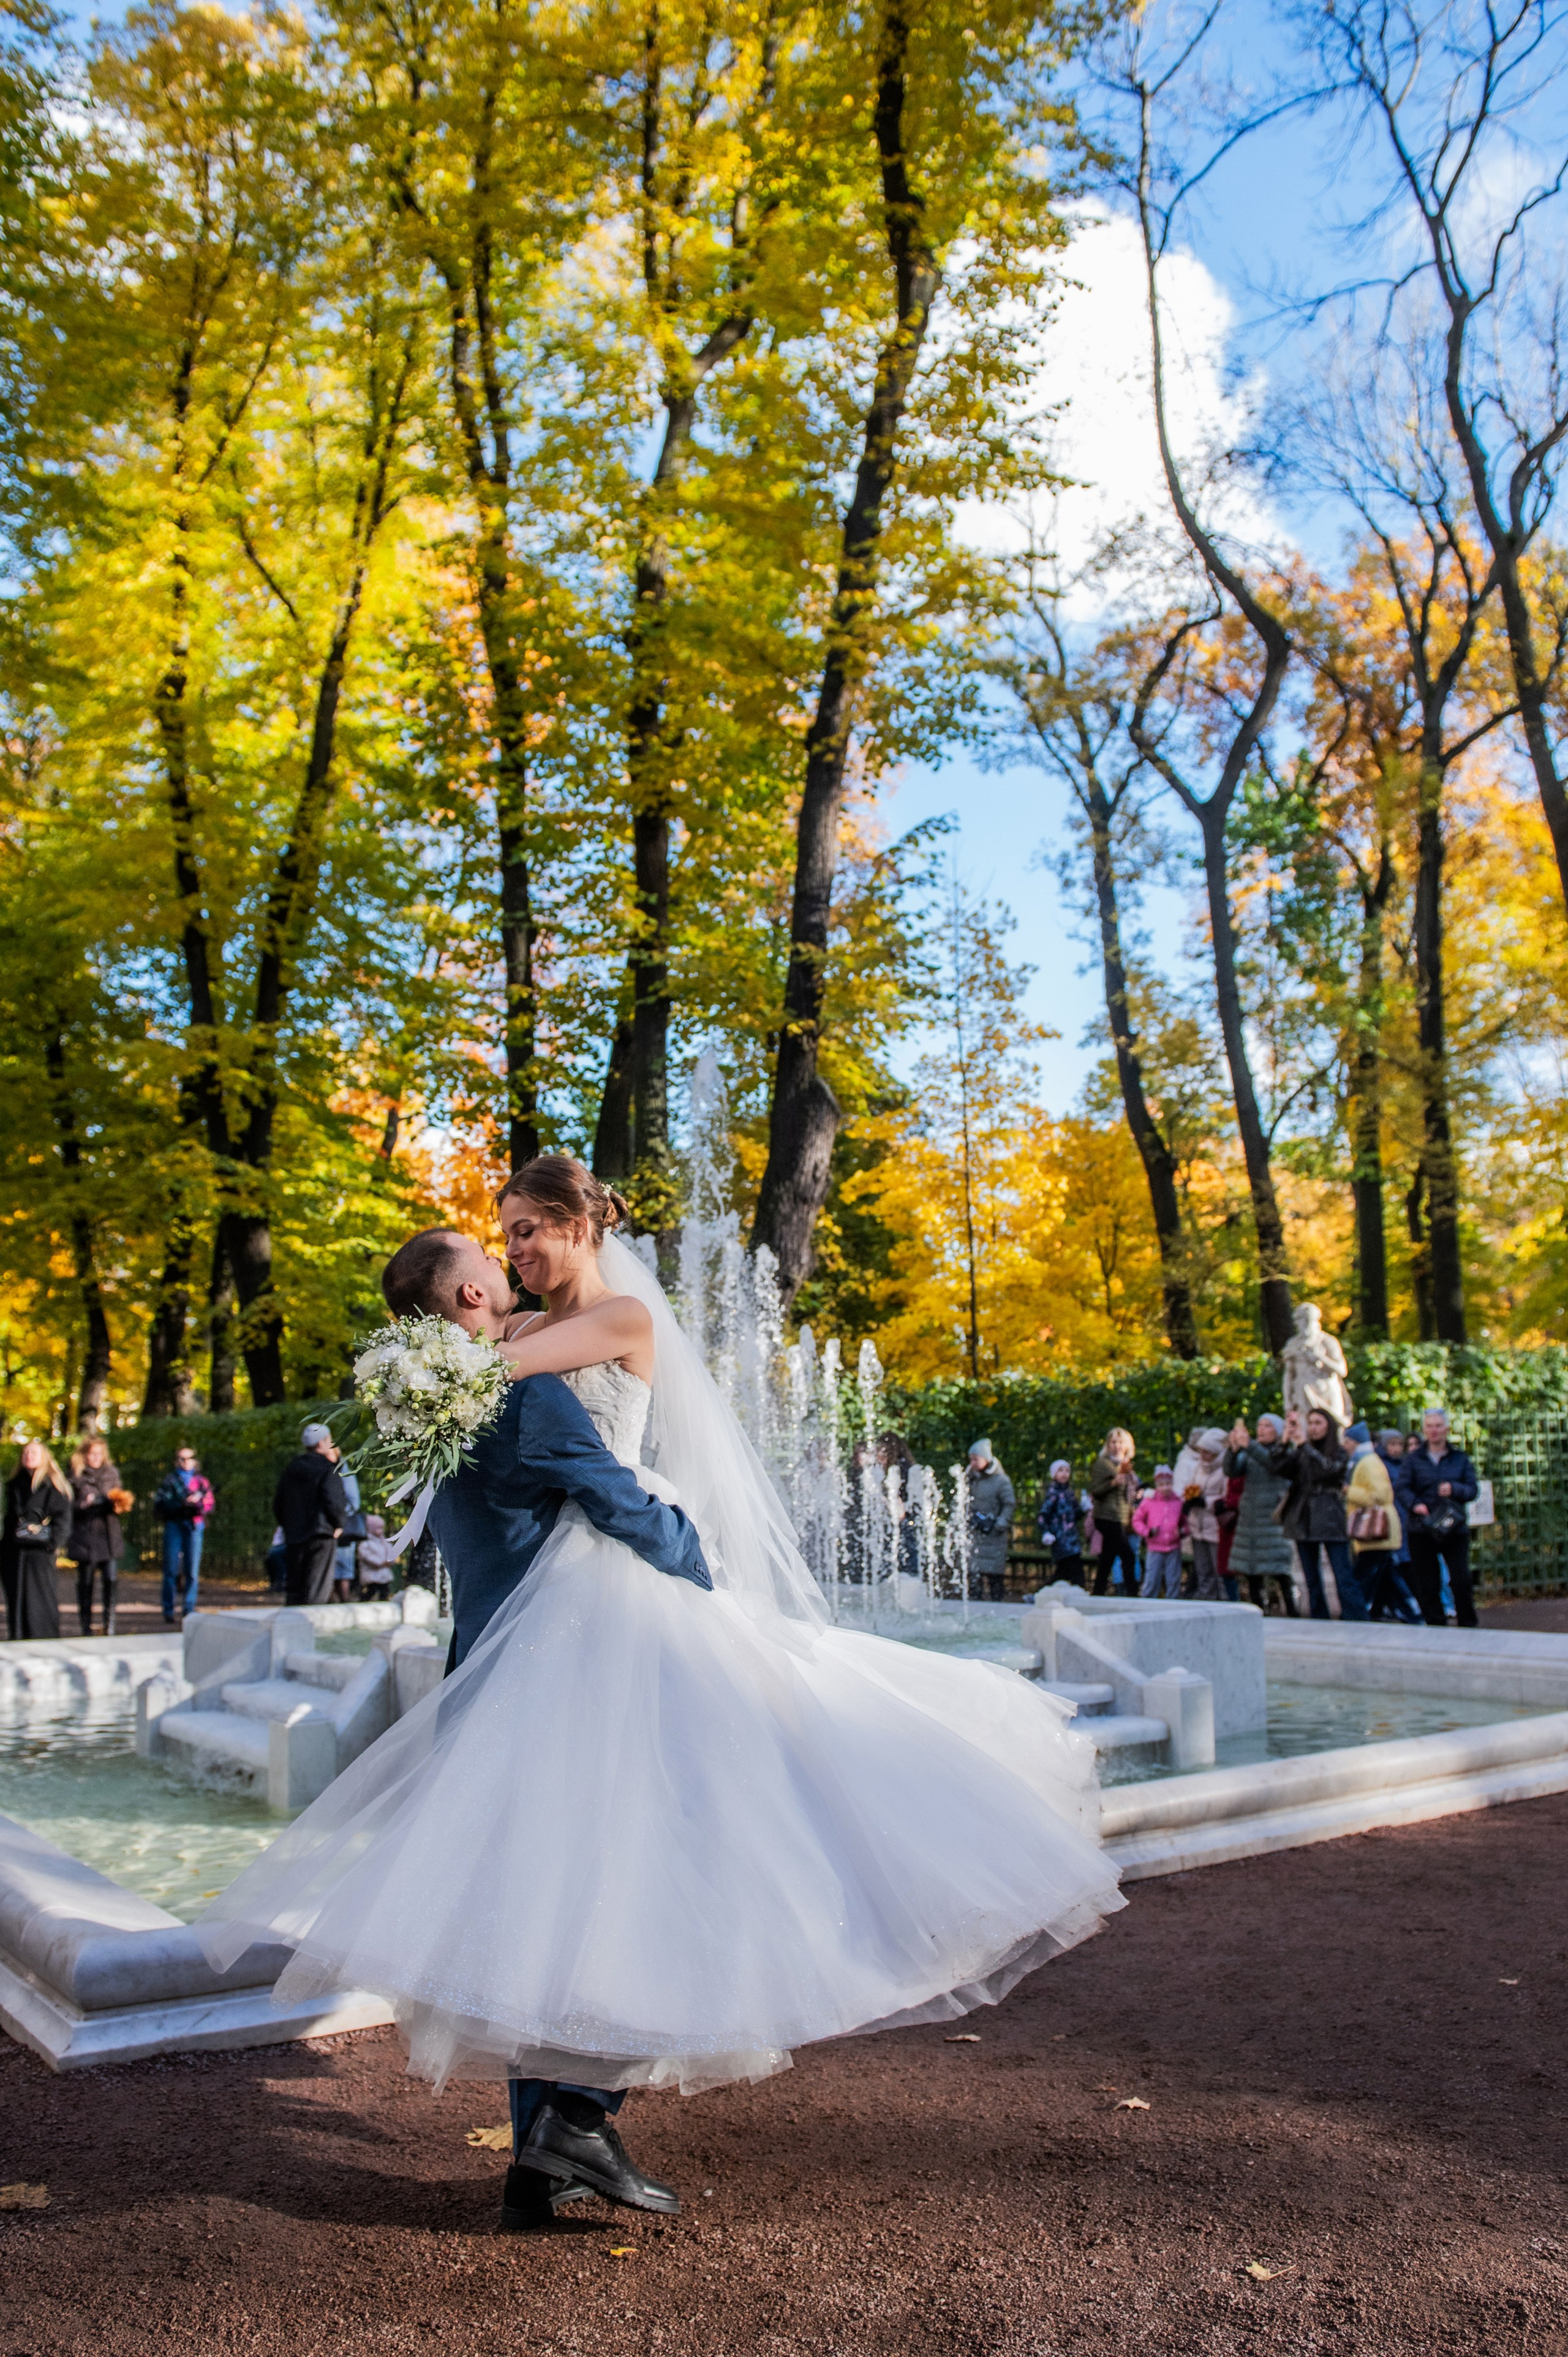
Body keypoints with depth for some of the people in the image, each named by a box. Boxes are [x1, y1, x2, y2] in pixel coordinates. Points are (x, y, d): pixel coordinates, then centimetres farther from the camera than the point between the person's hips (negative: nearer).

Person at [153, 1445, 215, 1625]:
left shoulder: (201, 1481, 19)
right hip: (173, 1525, -1)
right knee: (171, 1570, -5)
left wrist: (198, 1502, -12)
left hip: (195, 1527, 1)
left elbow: (210, 1503, 9)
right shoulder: (169, 1480, 13)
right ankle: (169, 1612, -1)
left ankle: (189, 1610, 3)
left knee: (193, 1571, -2)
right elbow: (159, 1503, -1)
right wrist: (182, 1505, -13)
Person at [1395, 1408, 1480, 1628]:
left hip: (1455, 1528, 0)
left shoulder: (1460, 1458, 11)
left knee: (1462, 1580, -10)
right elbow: (1401, 1488, -1)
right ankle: (1436, 1626, 10)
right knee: (1427, 1585, 1)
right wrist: (1414, 1504, -21)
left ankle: (1468, 1628, 4)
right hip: (1422, 1529, 0)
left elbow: (1473, 1488, 5)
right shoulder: (1412, 1459, 8)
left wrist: (1454, 1489, -16)